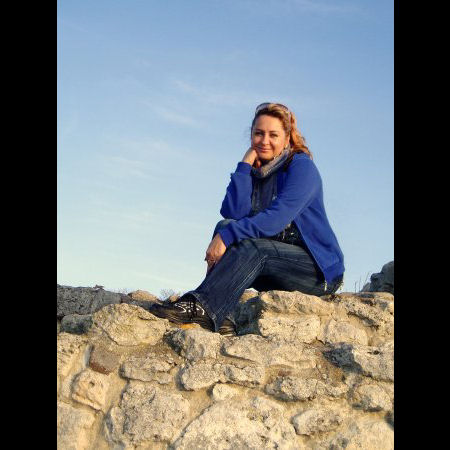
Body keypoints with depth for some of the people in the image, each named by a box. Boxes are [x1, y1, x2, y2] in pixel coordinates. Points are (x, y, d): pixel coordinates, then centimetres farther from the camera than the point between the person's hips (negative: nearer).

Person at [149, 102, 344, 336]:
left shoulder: (302, 167, -10)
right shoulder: (254, 170, 9)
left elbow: (277, 218, -26)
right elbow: (233, 212, -9)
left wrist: (228, 236, -33)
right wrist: (244, 166, -11)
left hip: (320, 267, -6)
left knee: (252, 247, -32)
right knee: (224, 227, -18)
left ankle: (200, 306, -46)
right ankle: (221, 318, -37)